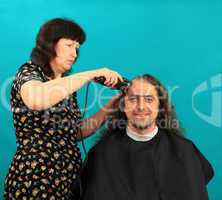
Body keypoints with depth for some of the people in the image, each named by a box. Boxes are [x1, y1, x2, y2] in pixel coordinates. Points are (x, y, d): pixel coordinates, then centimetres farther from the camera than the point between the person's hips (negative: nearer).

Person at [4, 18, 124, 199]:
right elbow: (35, 100, -33)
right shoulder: (29, 71, -9)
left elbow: (76, 133, 13)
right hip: (34, 183, -7)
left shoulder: (67, 85, 13)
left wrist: (109, 107, 4)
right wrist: (92, 74, -27)